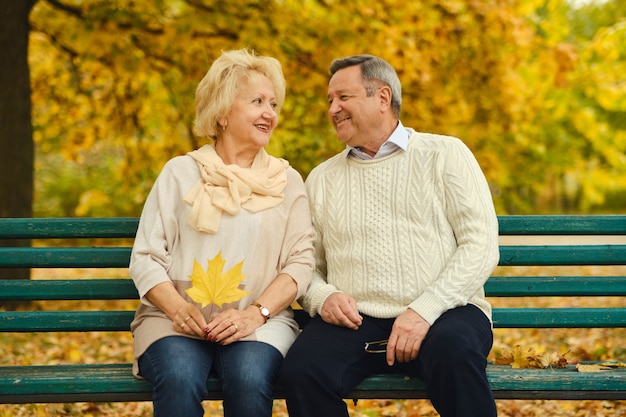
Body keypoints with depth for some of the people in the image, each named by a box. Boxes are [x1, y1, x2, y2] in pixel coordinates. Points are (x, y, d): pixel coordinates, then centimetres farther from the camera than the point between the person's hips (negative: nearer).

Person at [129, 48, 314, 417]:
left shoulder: (288, 180, 13)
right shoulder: (180, 173, 11)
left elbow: (300, 262, 3)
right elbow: (145, 258, 5)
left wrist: (254, 314, -14)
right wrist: (179, 309, -14)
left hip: (259, 322, 1)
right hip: (175, 319, 0)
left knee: (250, 380, -33)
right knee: (180, 380, -33)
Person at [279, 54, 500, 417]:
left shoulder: (445, 154, 8)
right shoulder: (321, 179, 20)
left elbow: (482, 247, -2)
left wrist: (425, 310, -14)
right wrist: (323, 297, -6)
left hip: (444, 311, -2)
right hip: (355, 321, 3)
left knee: (454, 351, -38)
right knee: (301, 370, -29)